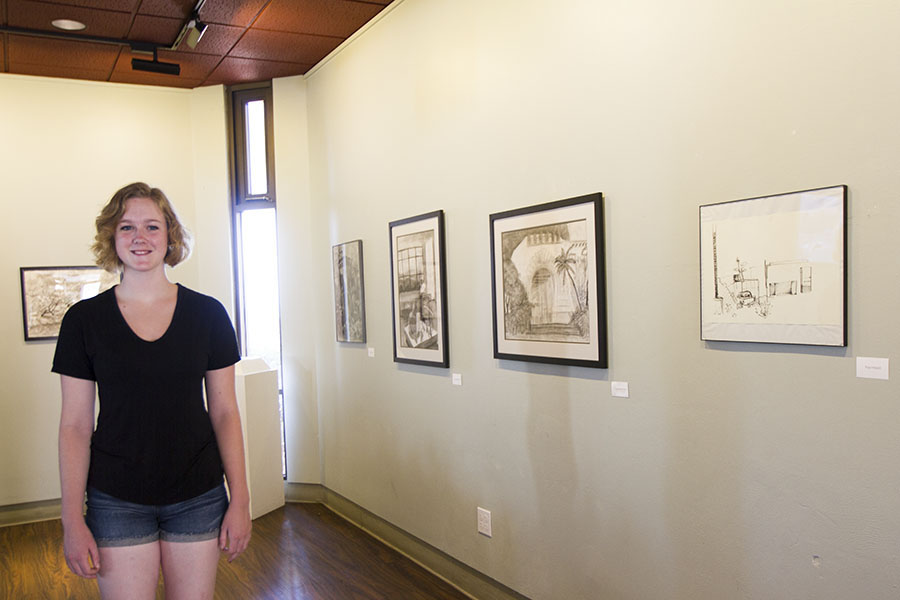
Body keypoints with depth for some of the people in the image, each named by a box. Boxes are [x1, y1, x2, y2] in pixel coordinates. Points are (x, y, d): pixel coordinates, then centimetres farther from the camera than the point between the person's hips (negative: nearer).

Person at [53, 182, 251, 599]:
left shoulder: (208, 314, -2)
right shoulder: (84, 319, -3)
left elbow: (224, 412, 1)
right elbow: (75, 425, -1)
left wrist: (240, 500, -1)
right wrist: (72, 520, -3)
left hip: (199, 499, 1)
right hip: (117, 502, 0)